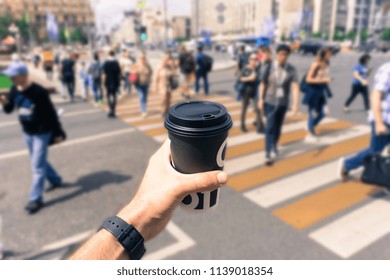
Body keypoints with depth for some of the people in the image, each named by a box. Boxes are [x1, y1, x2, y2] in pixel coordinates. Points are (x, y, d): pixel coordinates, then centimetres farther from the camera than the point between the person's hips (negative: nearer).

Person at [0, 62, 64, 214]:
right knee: (40, 161, 20)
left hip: (42, 133, -7)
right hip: (27, 132, 7)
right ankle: (56, 180, 42)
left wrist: (57, 133, -14)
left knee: (37, 166, -2)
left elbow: (51, 113, -17)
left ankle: (36, 199, 8)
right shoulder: (14, 90, -2)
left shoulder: (39, 92, -23)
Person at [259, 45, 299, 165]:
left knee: (278, 127, 14)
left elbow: (295, 87, -15)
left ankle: (274, 146, 37)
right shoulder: (269, 67, -8)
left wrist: (295, 103, -25)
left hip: (283, 102, 2)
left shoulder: (291, 69, -7)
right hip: (270, 101, -2)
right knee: (270, 127, -8)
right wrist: (261, 99, 1)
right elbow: (263, 83, 0)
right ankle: (268, 154, -7)